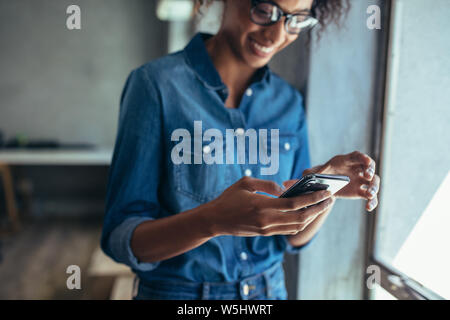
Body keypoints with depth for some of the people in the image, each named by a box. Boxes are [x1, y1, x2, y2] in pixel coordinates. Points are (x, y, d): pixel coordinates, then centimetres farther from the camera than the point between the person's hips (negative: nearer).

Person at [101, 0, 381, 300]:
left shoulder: (289, 102, -3)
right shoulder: (156, 84, -17)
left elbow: (293, 237, 0)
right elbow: (119, 239, -18)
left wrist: (327, 190, -18)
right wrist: (215, 220, -34)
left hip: (271, 289, 4)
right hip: (177, 290, -4)